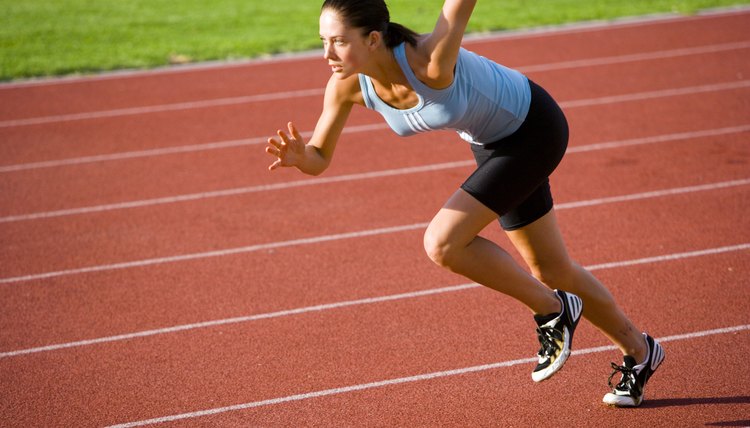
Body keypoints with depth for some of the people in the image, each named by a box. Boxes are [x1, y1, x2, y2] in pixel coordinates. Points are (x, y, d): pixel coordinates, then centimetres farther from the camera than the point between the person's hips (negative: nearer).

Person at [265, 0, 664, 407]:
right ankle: (639, 351, 42)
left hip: (535, 129, -8)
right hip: (494, 141, 8)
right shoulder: (347, 86, -19)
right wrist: (296, 155, -34)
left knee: (442, 244, -20)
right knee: (550, 271, 19)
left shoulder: (430, 62, -38)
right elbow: (318, 159, -12)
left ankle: (552, 311, 3)